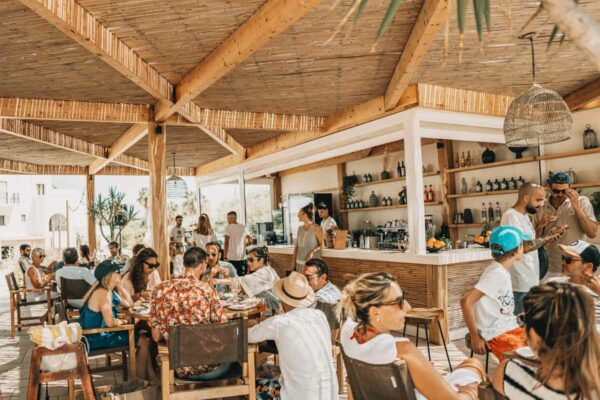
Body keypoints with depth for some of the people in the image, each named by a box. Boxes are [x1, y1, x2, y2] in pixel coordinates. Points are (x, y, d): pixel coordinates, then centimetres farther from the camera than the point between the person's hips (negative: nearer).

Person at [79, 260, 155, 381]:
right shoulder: (103, 293, -22)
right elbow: (110, 322, -31)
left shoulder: (110, 291, 8)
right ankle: (141, 379, 10)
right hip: (98, 339, -10)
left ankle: (151, 376, 13)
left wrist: (119, 285, 8)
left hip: (103, 333, 10)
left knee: (143, 337, 10)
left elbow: (128, 304, 15)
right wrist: (122, 321, -9)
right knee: (143, 341, -5)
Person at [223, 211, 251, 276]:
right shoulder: (243, 227, 7)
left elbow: (226, 242, -11)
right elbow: (250, 240, 8)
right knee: (242, 276, 8)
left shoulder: (228, 227, -4)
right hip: (242, 257, 3)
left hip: (231, 257, -3)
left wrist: (225, 257, -11)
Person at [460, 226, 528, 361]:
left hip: (510, 329, 9)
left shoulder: (503, 271, 10)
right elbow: (466, 301, -26)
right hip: (498, 335, -9)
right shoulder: (497, 274, -18)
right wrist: (475, 337, -21)